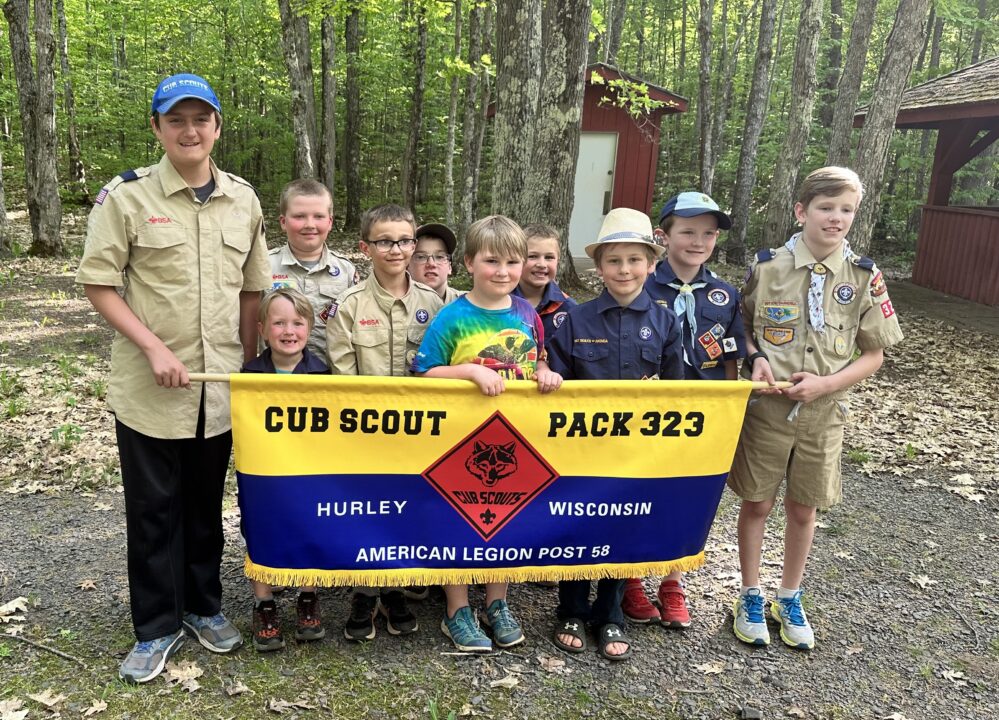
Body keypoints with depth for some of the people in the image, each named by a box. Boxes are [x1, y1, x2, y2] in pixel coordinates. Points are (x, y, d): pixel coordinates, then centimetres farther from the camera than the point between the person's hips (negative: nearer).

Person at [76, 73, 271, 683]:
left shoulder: (243, 199, 4)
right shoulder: (126, 197, -7)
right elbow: (99, 284, -7)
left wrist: (250, 363, 7)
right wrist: (154, 348, -16)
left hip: (220, 386, 3)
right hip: (149, 387, -3)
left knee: (206, 502, 16)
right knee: (153, 508, 8)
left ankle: (203, 605, 35)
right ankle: (158, 626, 25)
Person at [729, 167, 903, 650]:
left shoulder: (864, 277, -4)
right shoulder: (766, 266, -6)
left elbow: (873, 354, 1)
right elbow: (739, 326, 7)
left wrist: (824, 383, -13)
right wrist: (755, 357, -14)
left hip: (822, 412, 1)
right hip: (765, 406, -1)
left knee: (803, 507, 14)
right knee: (757, 503, 9)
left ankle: (789, 599, 35)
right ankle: (750, 596, 29)